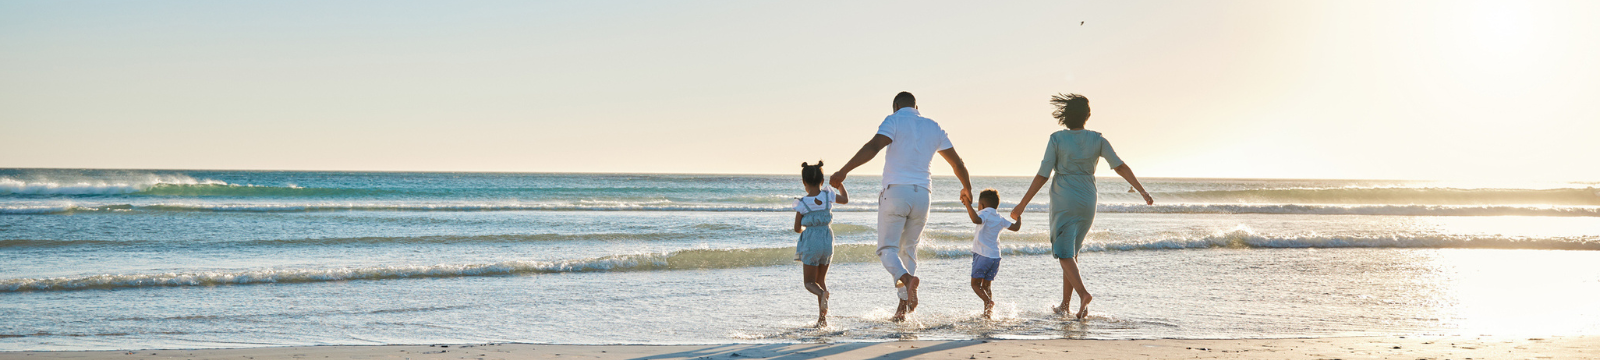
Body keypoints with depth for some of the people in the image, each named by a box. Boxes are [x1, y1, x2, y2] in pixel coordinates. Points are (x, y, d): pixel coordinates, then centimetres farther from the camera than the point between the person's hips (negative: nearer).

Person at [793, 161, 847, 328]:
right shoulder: (828, 195, -3)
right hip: (827, 240, 4)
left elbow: (797, 228, -2)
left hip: (810, 243, -4)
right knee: (821, 279, 17)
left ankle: (823, 294, -30)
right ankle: (822, 317, 10)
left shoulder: (802, 203, -10)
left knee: (809, 282, 5)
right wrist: (839, 184, 32)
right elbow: (845, 199, 17)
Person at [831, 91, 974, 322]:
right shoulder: (933, 127, 17)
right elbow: (957, 162, 23)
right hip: (922, 194, 5)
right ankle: (903, 307, 12)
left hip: (896, 191, -5)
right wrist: (967, 188, 40)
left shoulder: (894, 121, 0)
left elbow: (873, 147, -17)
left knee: (888, 249, -1)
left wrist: (843, 171, -20)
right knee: (908, 249, 16)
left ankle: (906, 278, -32)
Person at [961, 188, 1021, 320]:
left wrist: (968, 205, -29)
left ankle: (988, 301, -24)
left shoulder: (984, 214, -8)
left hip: (982, 255, -7)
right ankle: (987, 312, 8)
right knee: (986, 285, 16)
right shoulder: (1000, 218, 12)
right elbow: (1015, 227, 19)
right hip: (995, 256, 7)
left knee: (975, 284, -1)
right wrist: (1019, 220, 40)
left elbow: (976, 219, -31)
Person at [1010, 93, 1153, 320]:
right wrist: (1142, 191, 2)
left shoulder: (1057, 139, -8)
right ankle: (1065, 304, 17)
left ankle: (1083, 293, -26)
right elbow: (1120, 167, -4)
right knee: (1071, 252, 17)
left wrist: (1022, 204, -3)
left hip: (1063, 201, -4)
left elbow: (1042, 175, -9)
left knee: (1065, 254, -1)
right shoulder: (1097, 140, 0)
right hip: (1087, 202, 4)